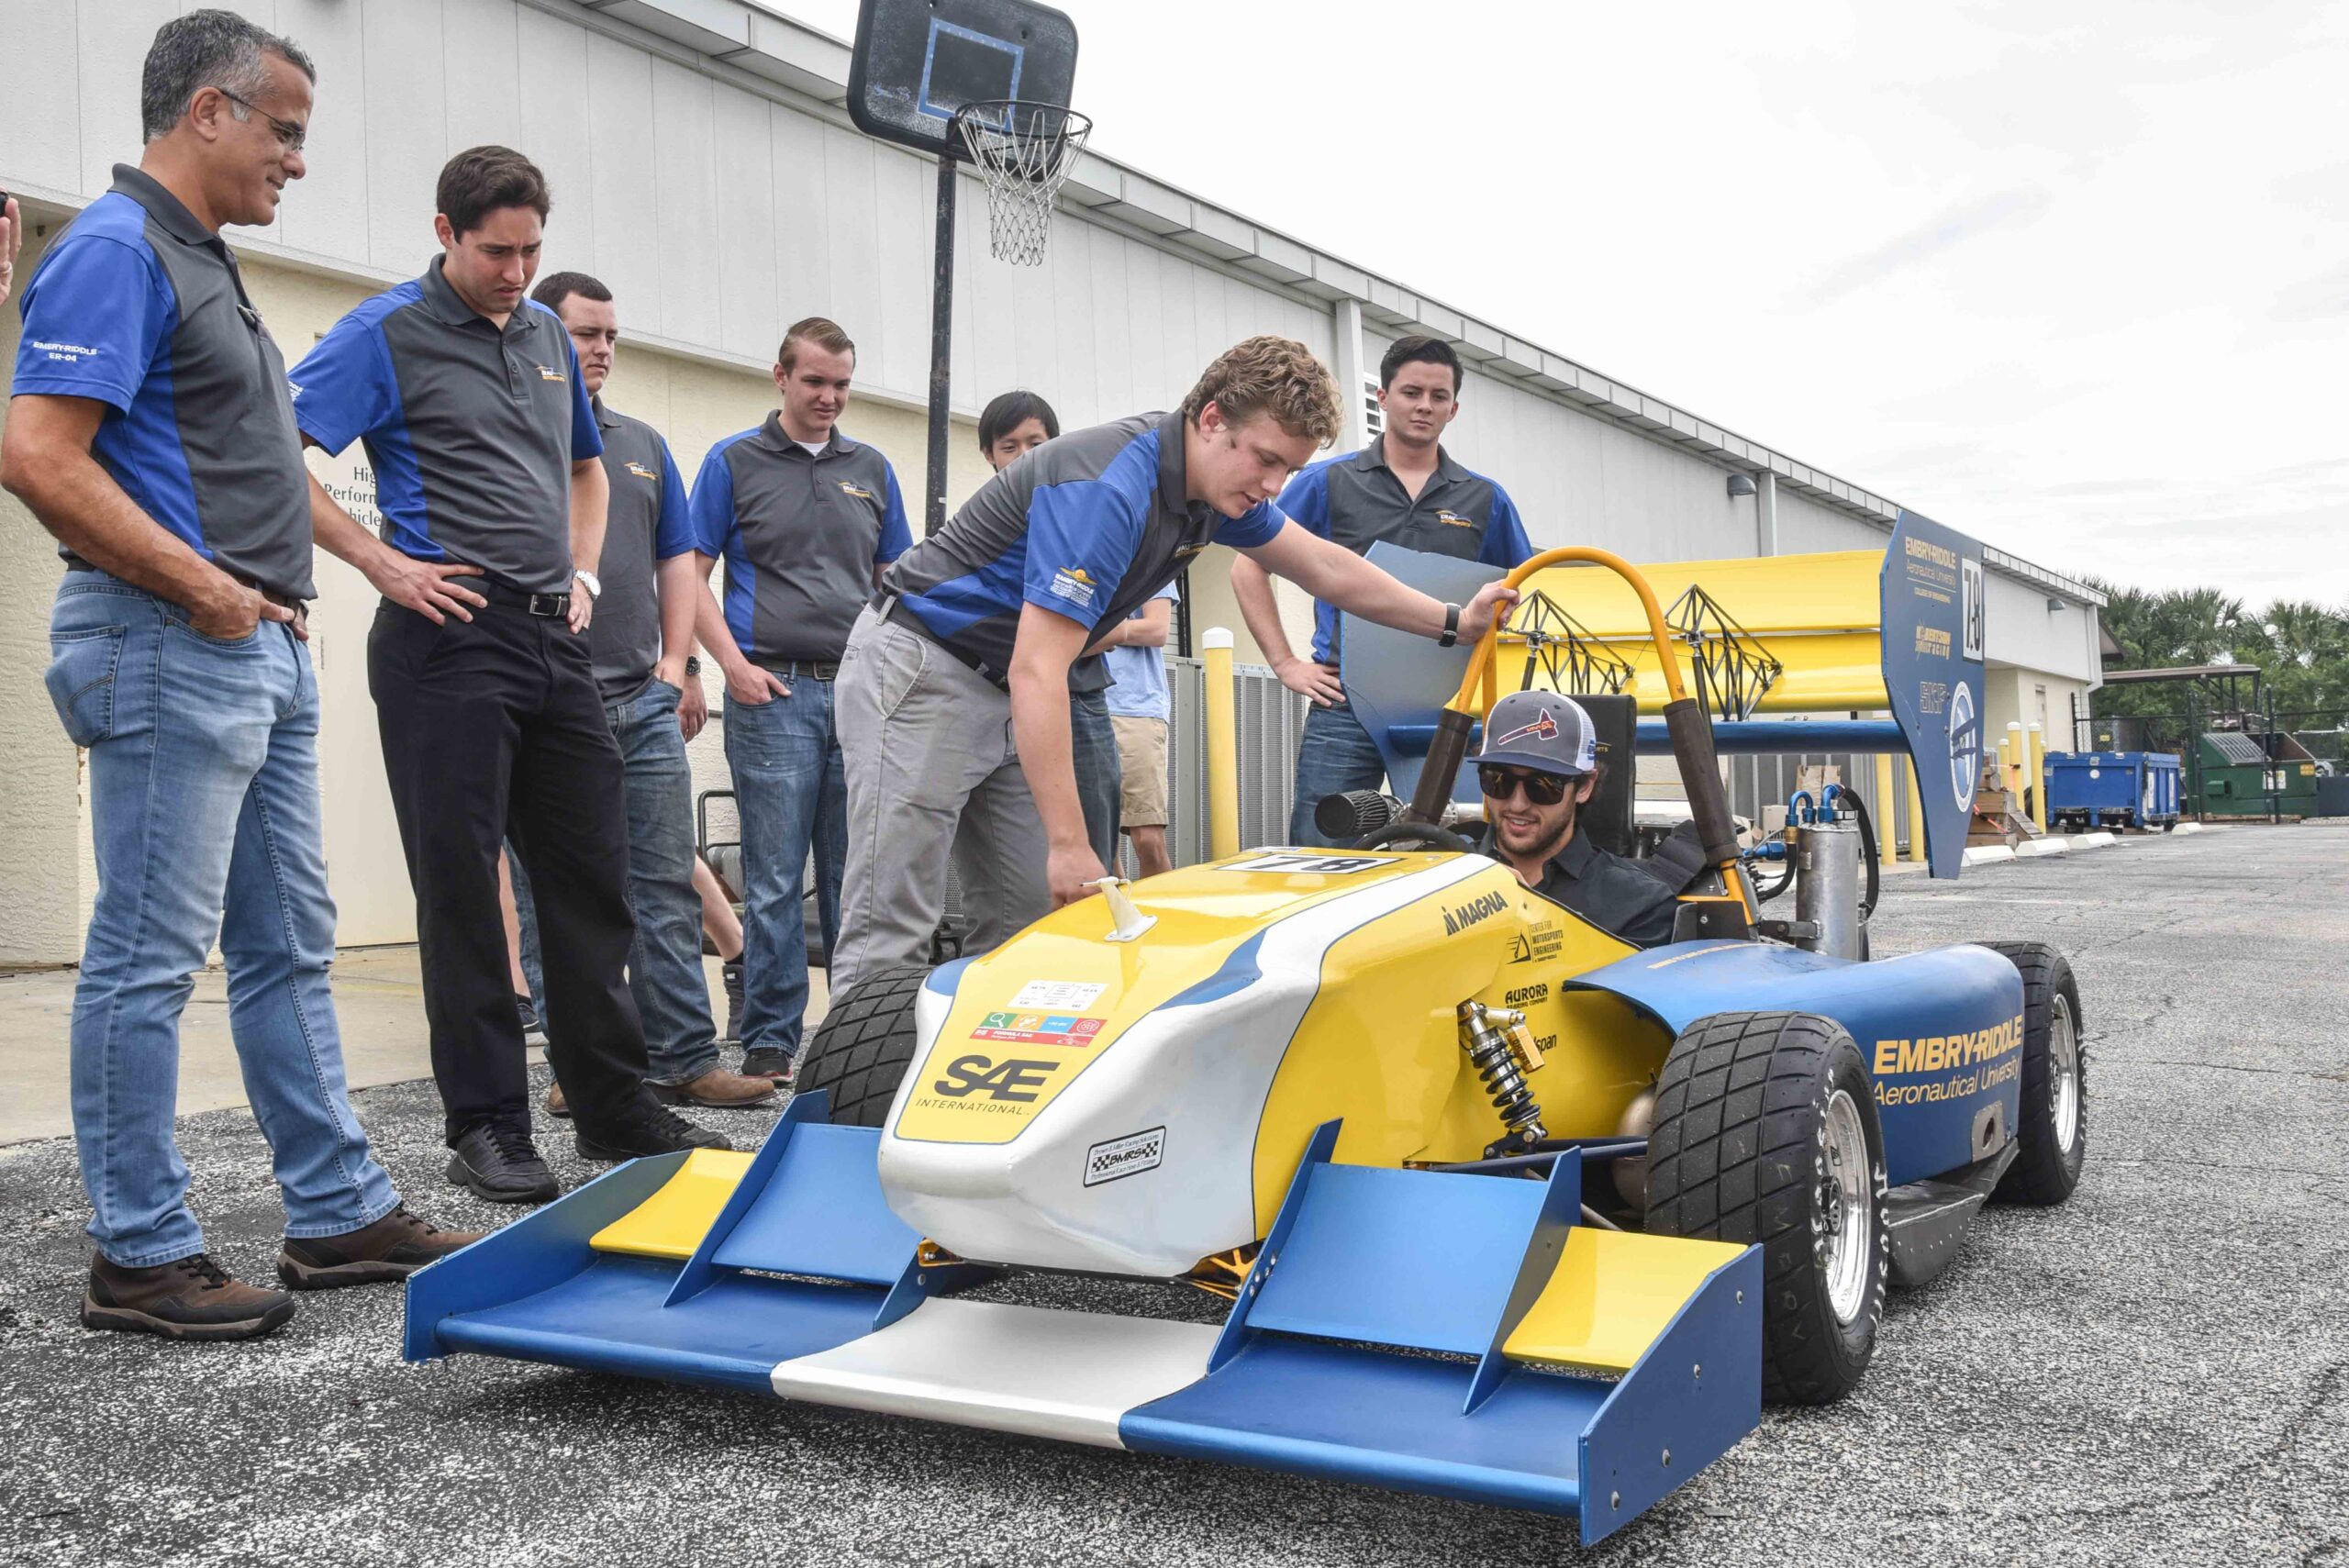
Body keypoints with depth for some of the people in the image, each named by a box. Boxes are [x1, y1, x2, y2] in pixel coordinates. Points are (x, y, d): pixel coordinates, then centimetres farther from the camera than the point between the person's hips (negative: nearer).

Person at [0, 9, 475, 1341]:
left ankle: (340, 1215, 21)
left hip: (264, 653, 10)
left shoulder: (205, 262, 19)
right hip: (171, 652, -10)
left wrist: (277, 593, 12)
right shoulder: (115, 251, -11)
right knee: (150, 957, -3)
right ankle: (142, 1257, 7)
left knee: (291, 943, 13)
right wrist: (206, 589, -17)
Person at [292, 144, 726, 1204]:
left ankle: (614, 1107, 19)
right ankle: (486, 1127, 8)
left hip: (553, 639, 7)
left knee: (591, 876, 9)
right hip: (449, 635, -6)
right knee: (461, 886, -1)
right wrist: (381, 562, -14)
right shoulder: (386, 334, -3)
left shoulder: (547, 335, 17)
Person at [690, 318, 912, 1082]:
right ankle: (770, 1042, 5)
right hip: (775, 694, -3)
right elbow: (693, 574, 1)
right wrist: (734, 664, -11)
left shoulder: (872, 471, 15)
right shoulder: (734, 461, 4)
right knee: (775, 882, -3)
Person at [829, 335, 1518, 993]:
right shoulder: (1107, 488, -28)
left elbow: (1325, 568, 18)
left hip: (999, 688, 9)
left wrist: (1453, 621, 19)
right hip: (919, 668, -9)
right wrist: (1070, 846, -33)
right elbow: (1037, 673, -32)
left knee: (1033, 910, -1)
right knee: (892, 929, -13)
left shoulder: (1220, 486, 1)